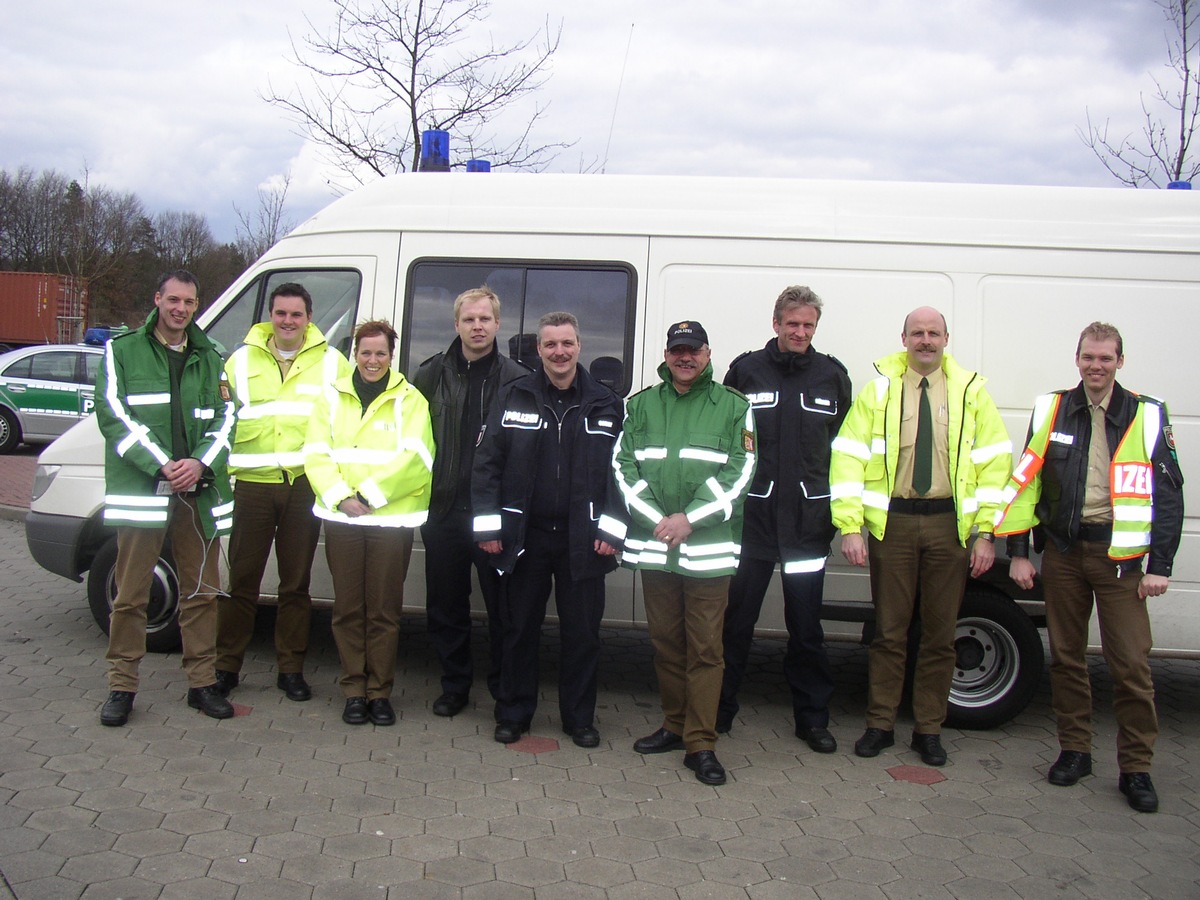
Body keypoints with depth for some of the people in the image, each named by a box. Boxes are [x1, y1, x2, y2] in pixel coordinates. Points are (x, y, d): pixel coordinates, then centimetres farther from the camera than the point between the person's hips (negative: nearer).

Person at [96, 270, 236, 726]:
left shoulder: (209, 357, 15)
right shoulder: (122, 351, 5)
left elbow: (226, 416, 8)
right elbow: (113, 415, -4)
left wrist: (200, 463, -9)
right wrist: (161, 466, -14)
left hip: (199, 492, 3)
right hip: (140, 489, -3)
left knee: (202, 591, 8)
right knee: (130, 594, 1)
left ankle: (202, 681, 18)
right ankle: (122, 685, 11)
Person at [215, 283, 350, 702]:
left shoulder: (332, 363, 7)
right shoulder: (241, 360, 10)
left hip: (305, 483, 0)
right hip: (252, 482, 1)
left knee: (296, 583, 8)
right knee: (241, 580, 4)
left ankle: (291, 669, 18)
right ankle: (226, 664, 17)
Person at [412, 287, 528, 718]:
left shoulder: (517, 380, -2)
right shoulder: (432, 375, 7)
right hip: (445, 509, 3)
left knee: (503, 605, 4)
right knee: (445, 605, 12)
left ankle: (505, 690, 19)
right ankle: (455, 685, 27)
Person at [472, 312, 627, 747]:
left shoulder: (605, 404, 4)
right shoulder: (514, 398, 3)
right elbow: (487, 463, 2)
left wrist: (612, 529, -5)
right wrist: (488, 526, -4)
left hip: (582, 540, 0)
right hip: (524, 536, 0)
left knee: (582, 631, 8)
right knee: (519, 628, 10)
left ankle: (579, 718, 22)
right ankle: (513, 713, 24)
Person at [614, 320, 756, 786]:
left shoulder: (733, 406, 4)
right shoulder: (641, 404, 13)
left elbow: (738, 471, -3)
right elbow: (624, 464, 5)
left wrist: (691, 519, -13)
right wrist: (656, 519, -7)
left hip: (709, 547, -3)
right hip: (652, 545, 3)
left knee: (705, 648, -3)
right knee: (665, 641, 12)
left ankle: (701, 744, 2)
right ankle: (675, 725, 26)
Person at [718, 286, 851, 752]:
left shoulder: (832, 376, 8)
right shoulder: (747, 370, 3)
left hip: (808, 520, 1)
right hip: (752, 516, -1)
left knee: (806, 626, 9)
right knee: (735, 621, 6)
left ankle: (813, 718, 21)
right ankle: (718, 712, 20)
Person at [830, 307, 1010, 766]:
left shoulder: (971, 391, 6)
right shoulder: (879, 389, 3)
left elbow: (995, 464, 3)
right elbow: (848, 457, -2)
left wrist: (986, 532, -4)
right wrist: (849, 526, -11)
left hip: (949, 524, 1)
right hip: (891, 522, -1)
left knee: (940, 632, 8)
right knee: (889, 629, 6)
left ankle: (929, 729, 20)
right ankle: (880, 724, 19)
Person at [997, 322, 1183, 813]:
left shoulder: (1147, 416, 2)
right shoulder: (1051, 410, 6)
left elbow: (1167, 493, 1)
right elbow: (1024, 480, 7)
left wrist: (1159, 564, -4)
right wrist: (1018, 551, 2)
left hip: (1120, 555, -2)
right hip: (1063, 552, 2)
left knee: (1131, 663, -3)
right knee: (1066, 657, 10)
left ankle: (1136, 768, 9)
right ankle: (1074, 751, 24)